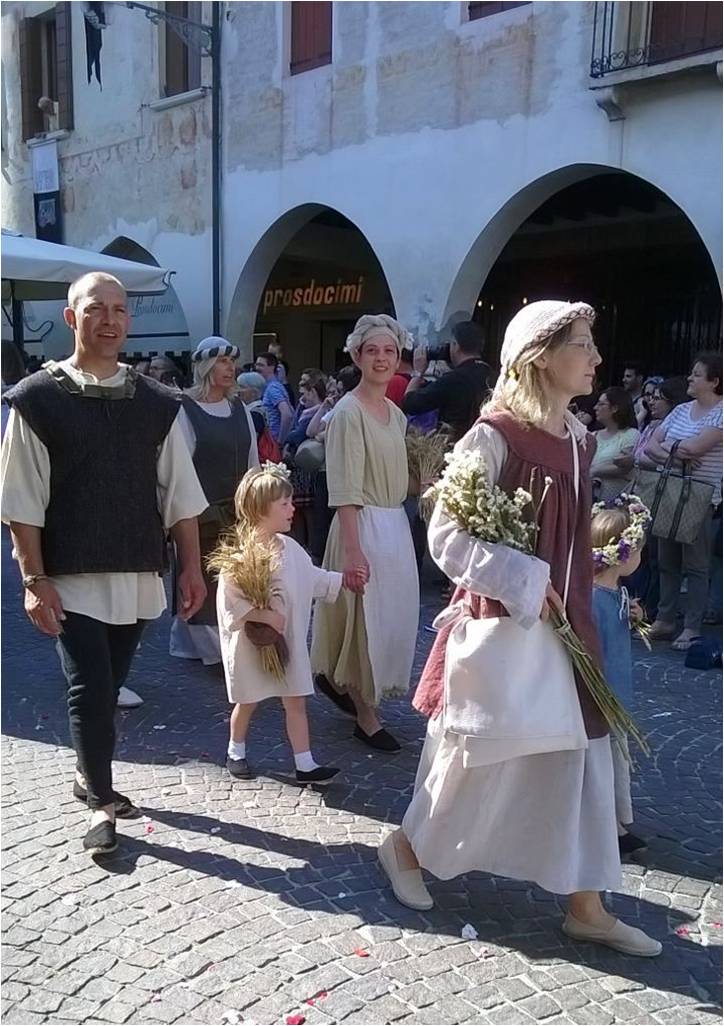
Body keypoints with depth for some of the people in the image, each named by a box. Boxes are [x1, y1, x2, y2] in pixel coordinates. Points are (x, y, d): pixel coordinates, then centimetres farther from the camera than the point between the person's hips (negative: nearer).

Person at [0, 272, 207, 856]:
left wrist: (191, 567, 4)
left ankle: (90, 775, 38)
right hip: (72, 576, -3)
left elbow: (179, 494, 6)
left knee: (108, 686, 15)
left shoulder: (157, 404, 4)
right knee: (90, 688, -3)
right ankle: (102, 800, 17)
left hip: (138, 574, 4)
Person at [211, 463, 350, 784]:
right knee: (247, 701, 14)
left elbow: (314, 579, 15)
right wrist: (264, 616, -28)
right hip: (254, 642, -5)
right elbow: (231, 600, -24)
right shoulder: (240, 554, -20)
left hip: (288, 640, 5)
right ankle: (235, 752, 37)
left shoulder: (290, 548, 2)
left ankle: (305, 764, 11)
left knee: (296, 701, 5)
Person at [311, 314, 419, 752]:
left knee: (396, 615, 15)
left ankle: (340, 679, 38)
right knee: (368, 617, 3)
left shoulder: (396, 413, 11)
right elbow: (346, 491, -17)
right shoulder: (349, 411, -13)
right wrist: (354, 550, -20)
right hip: (364, 525, -8)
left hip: (396, 524, 8)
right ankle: (366, 713, 20)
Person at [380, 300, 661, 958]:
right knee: (477, 753, 8)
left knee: (580, 754, 10)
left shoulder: (579, 438, 7)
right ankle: (407, 847, 34)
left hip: (563, 619, 7)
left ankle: (586, 906, 25)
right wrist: (524, 582, -19)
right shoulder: (495, 436, -16)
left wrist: (605, 562, 4)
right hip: (500, 619, -7)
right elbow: (445, 535, -17)